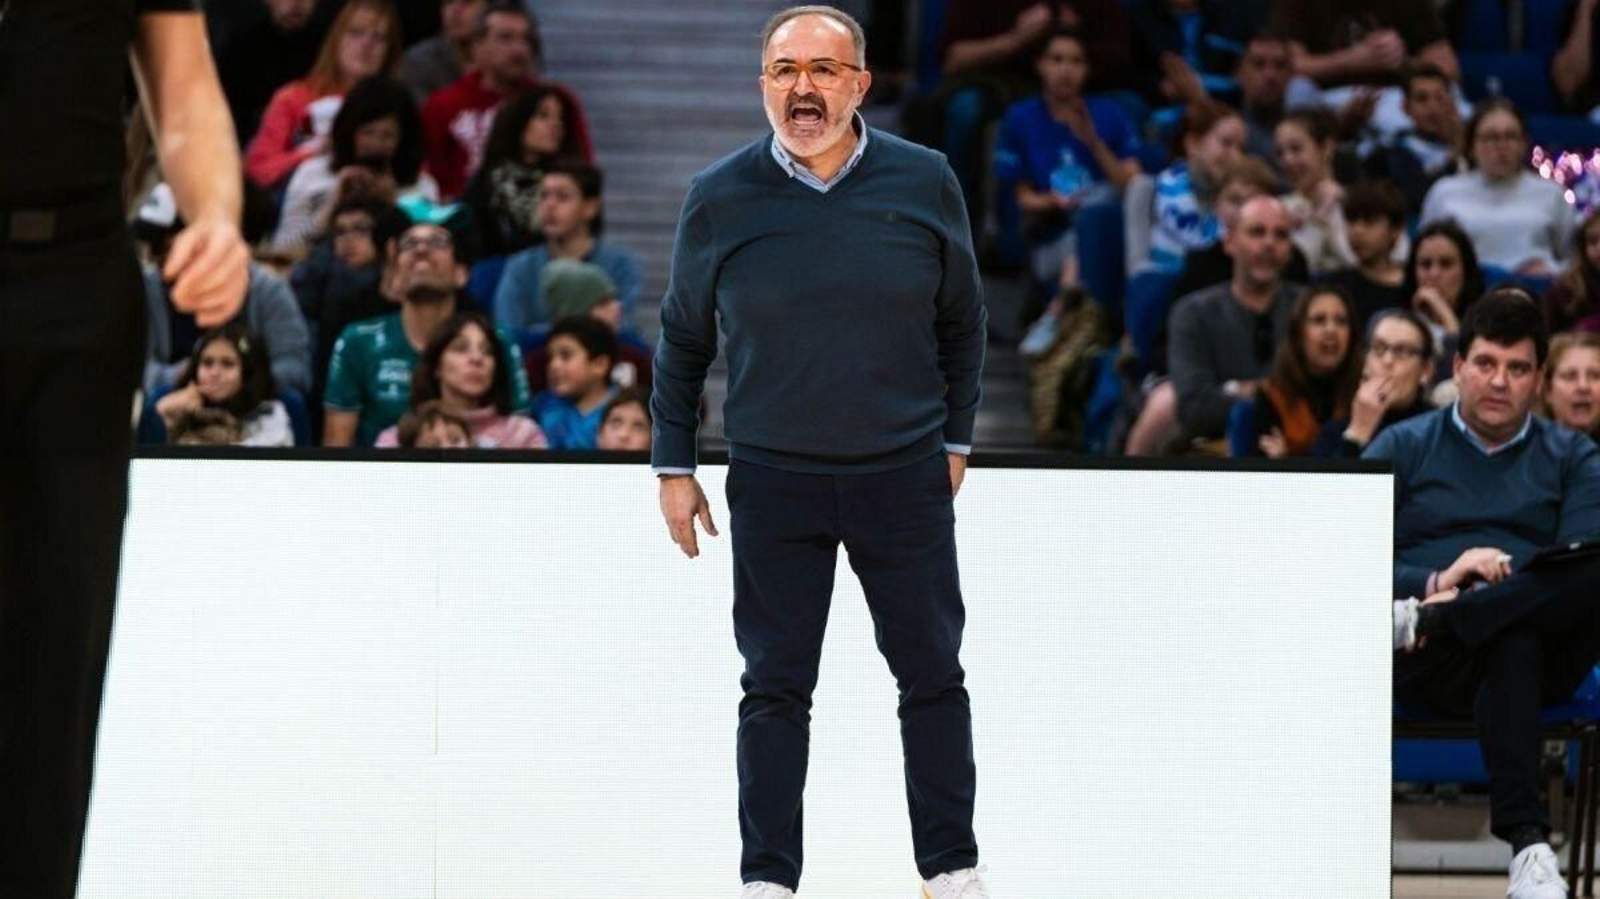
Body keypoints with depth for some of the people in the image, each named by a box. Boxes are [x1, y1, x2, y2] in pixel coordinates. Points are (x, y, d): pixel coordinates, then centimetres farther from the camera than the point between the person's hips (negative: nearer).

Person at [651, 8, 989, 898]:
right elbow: (683, 338, 6)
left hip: (906, 475, 1)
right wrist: (674, 465, 6)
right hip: (774, 482, -1)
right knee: (776, 687, 3)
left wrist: (954, 438, 10)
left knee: (933, 676, 7)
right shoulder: (720, 199, -5)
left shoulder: (924, 183, -4)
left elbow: (963, 319, 9)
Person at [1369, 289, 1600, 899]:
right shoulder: (1402, 449, 18)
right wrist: (1435, 582, -17)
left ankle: (1426, 624, -40)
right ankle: (1526, 842, -49)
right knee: (1512, 645, -41)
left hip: (1549, 651, 2)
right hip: (1429, 666, -2)